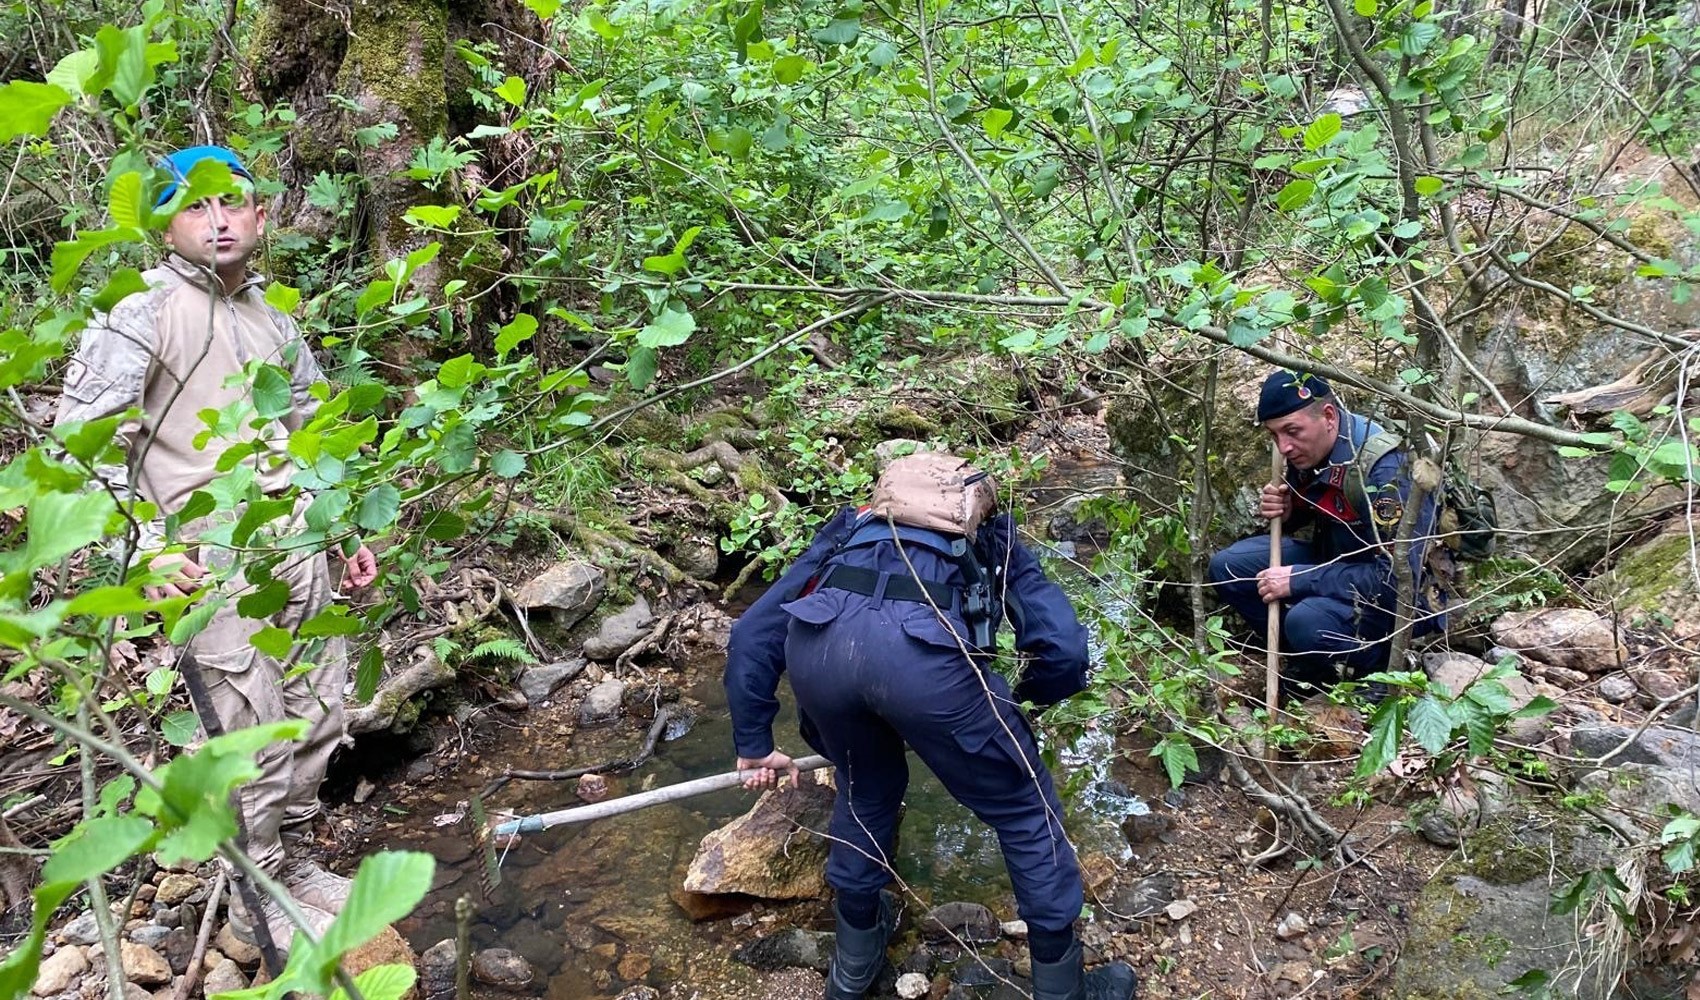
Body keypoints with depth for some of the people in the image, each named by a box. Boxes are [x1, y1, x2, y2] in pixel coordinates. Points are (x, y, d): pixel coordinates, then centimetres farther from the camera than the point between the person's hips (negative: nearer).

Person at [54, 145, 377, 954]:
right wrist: (142, 548, -18)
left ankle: (292, 859, 31)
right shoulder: (143, 311, -5)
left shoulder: (275, 319, 15)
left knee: (317, 718, 12)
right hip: (211, 564, -6)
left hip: (299, 547, 7)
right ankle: (258, 897, 16)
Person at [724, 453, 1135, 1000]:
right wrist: (1028, 696, 41)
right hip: (923, 649, -3)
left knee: (866, 787, 34)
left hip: (818, 642, 4)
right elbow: (1063, 650, 19)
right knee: (1024, 808, 22)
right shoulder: (994, 541, 36)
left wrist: (755, 744, 40)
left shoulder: (850, 530, 41)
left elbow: (752, 632, 32)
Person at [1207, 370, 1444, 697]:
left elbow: (1398, 577, -33)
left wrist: (1298, 580, -30)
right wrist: (1282, 510, -11)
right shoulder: (1306, 449, -6)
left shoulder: (1387, 467, -29)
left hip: (1401, 597, -8)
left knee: (1307, 622, -35)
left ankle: (1381, 665, -5)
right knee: (1228, 567, -7)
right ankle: (1307, 658, 0)